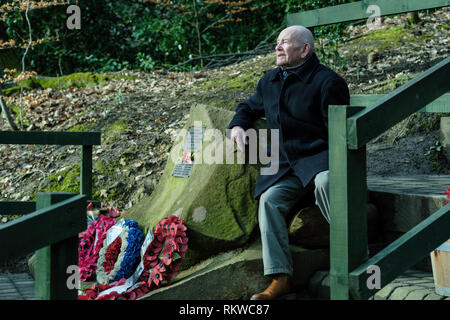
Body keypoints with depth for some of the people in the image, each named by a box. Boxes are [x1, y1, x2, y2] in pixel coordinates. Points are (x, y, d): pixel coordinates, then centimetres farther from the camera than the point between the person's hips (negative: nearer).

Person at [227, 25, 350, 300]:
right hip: (286, 168, 6)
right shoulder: (270, 81, 15)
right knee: (270, 199, -21)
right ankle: (280, 279, -25)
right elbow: (249, 108, 34)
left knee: (324, 182, -39)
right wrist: (238, 127, 12)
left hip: (320, 159, -6)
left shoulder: (327, 82, -7)